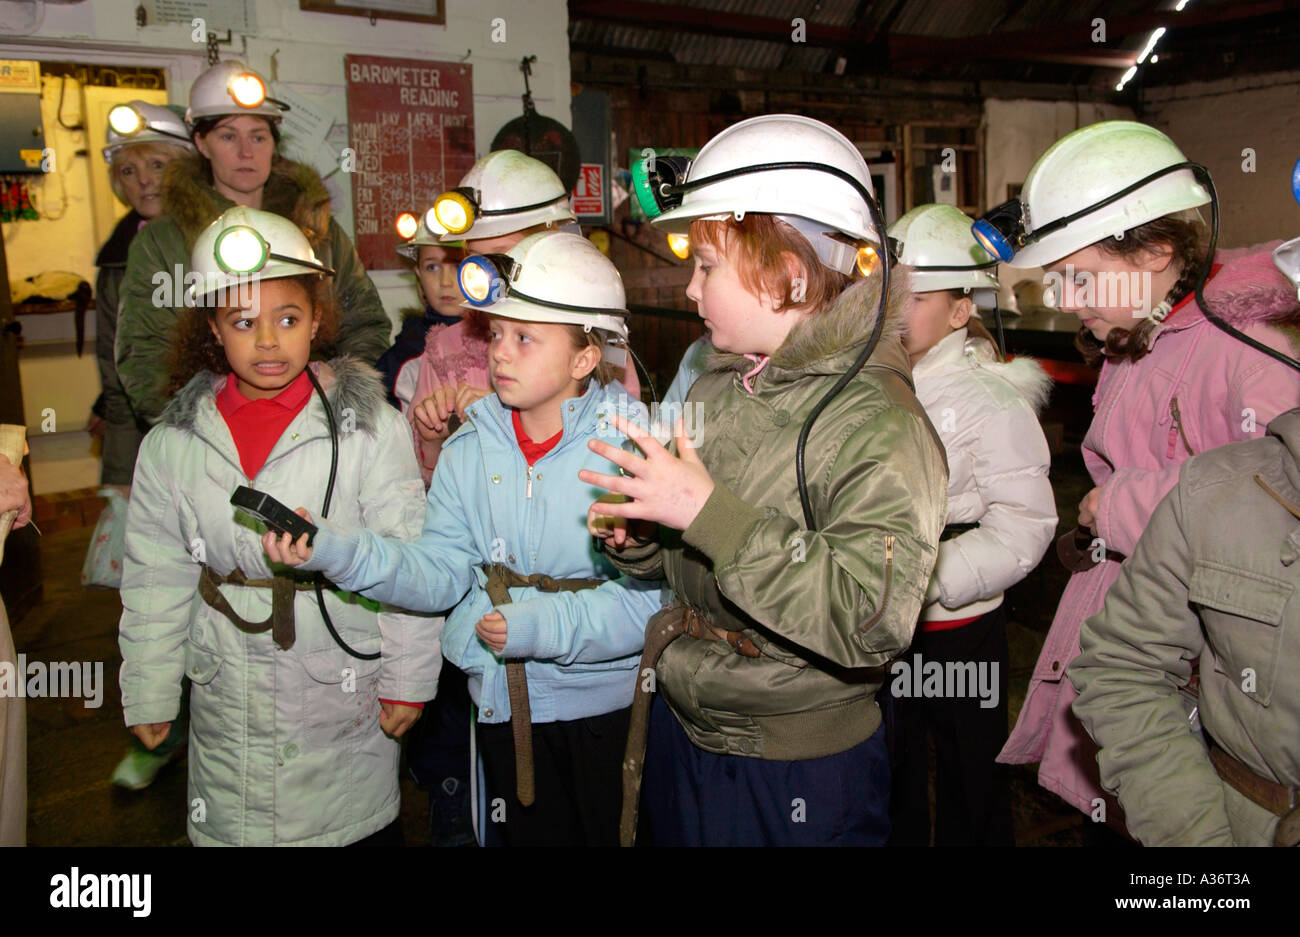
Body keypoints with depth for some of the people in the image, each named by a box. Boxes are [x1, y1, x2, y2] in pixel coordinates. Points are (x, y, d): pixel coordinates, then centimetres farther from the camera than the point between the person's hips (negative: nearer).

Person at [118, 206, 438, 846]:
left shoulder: (369, 427, -10)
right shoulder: (173, 443, 0)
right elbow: (155, 578, 6)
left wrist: (408, 681, -5)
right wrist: (148, 694, 9)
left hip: (346, 696, -2)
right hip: (226, 701, 3)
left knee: (364, 825, 12)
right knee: (230, 821, 14)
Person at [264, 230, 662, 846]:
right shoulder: (471, 448, 1)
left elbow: (656, 597, -21)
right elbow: (440, 574, -6)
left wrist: (542, 625, -26)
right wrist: (336, 550, -20)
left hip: (609, 706, -4)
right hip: (505, 704, 4)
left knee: (610, 835, 14)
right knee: (530, 835, 21)